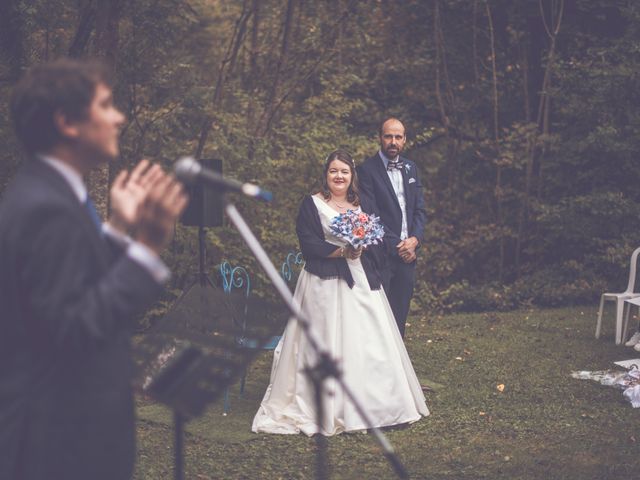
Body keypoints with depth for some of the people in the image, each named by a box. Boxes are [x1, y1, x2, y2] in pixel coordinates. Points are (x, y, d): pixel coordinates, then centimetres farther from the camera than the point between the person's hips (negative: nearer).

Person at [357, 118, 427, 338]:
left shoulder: (410, 168, 14)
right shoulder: (367, 169, -6)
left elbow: (420, 209, 13)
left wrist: (415, 239, -5)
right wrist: (395, 245, -13)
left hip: (408, 252, 6)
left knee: (400, 313, 9)